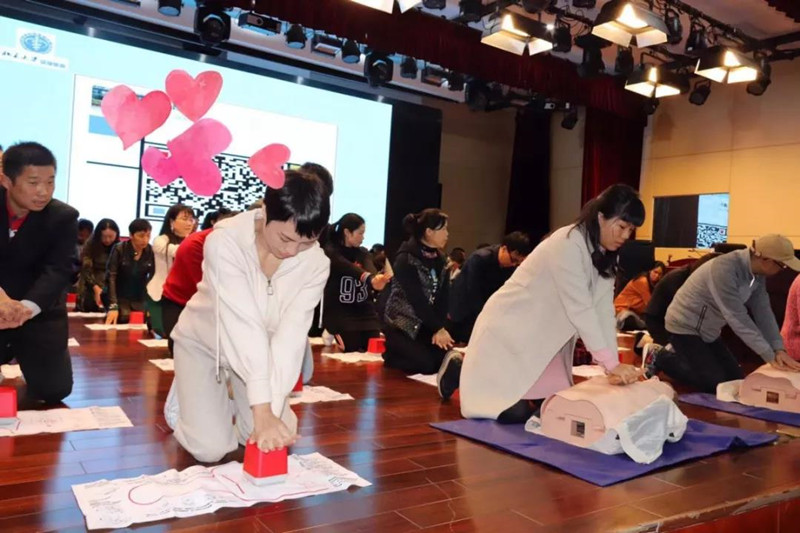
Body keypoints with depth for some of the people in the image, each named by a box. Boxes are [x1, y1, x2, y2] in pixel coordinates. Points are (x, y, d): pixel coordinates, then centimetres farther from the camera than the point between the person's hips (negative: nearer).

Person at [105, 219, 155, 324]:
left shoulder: (150, 251, -5)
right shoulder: (119, 249, -11)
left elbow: (153, 276, 2)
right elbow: (111, 277, -15)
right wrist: (113, 306, -25)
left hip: (140, 301, 2)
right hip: (120, 299, -2)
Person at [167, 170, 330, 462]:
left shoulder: (316, 263, -23)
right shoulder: (225, 241, -34)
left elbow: (291, 336, -27)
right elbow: (243, 326, -40)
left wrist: (273, 410, -37)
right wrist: (262, 412, -41)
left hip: (256, 351, 3)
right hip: (203, 341, -3)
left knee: (277, 437, -7)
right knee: (211, 448, -14)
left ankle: (230, 395, 22)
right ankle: (187, 394, 18)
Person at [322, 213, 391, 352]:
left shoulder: (363, 253, 11)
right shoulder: (331, 253, -5)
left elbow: (371, 269, -13)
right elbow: (347, 267, -27)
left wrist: (376, 279, -39)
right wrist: (369, 277, -48)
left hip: (367, 317, 5)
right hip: (342, 320, -5)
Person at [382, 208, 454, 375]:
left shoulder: (439, 259, 7)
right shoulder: (405, 259, -17)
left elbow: (443, 297, 0)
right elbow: (417, 299, -21)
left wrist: (439, 327, -14)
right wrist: (438, 328, -19)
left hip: (426, 324, 7)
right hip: (401, 323, -7)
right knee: (425, 364, -19)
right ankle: (389, 353, 8)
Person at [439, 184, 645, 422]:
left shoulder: (605, 255, 2)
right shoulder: (568, 244, -26)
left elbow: (603, 310, -5)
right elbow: (580, 309, -30)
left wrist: (614, 367, -14)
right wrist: (612, 363, -31)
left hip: (544, 338, 9)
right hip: (510, 329, -9)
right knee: (515, 413, -13)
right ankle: (460, 370, 12)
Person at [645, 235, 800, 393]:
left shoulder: (758, 273, -5)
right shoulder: (725, 269, -32)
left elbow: (763, 312, -4)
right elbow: (737, 317, -32)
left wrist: (778, 349, -15)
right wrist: (770, 356, -29)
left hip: (708, 330, 9)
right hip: (685, 326, -9)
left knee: (734, 378, 11)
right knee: (714, 384, -10)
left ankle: (679, 355, 23)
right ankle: (660, 358, 5)